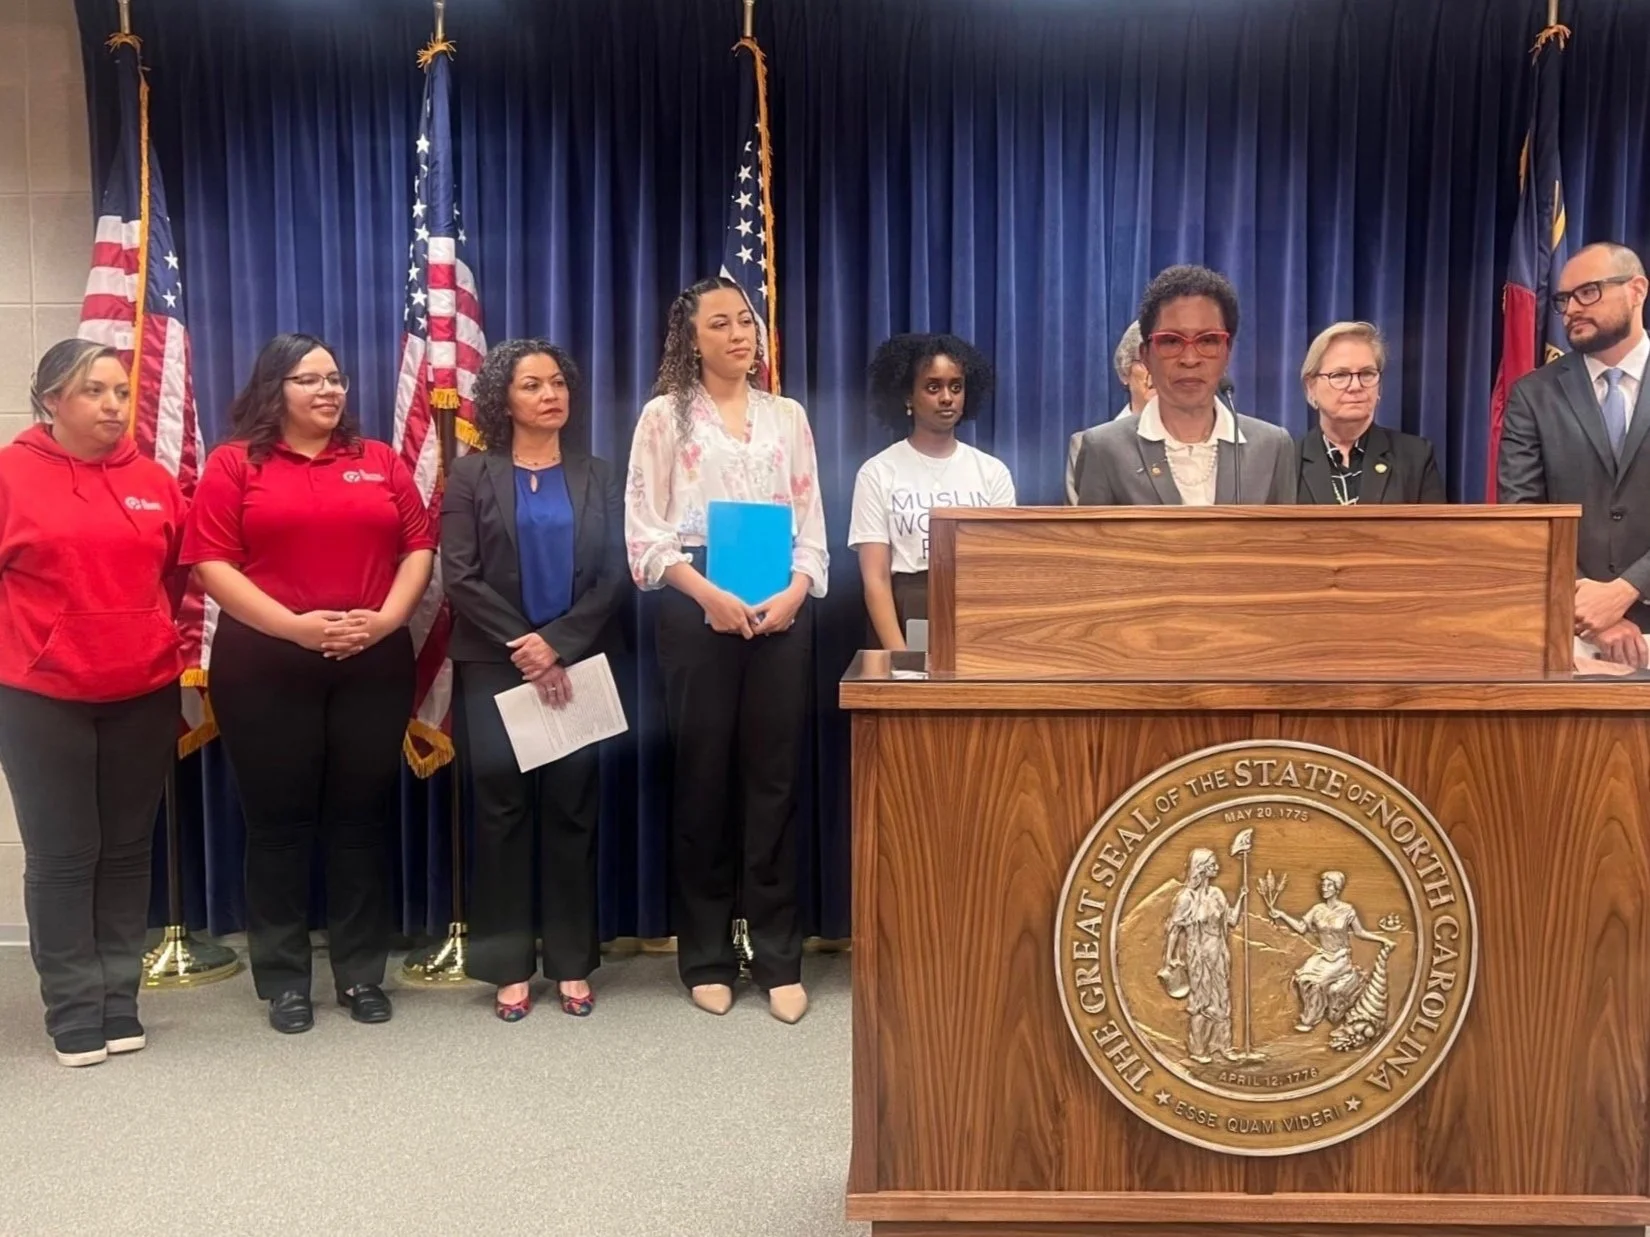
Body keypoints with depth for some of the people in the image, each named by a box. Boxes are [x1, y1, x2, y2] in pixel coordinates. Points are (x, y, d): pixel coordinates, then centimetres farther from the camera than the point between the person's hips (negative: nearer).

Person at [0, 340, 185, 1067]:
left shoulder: (153, 480, 5)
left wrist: (166, 646, 10)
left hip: (145, 696, 3)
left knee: (127, 851, 11)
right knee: (61, 857, 4)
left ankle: (119, 1002, 23)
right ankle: (75, 1011, 15)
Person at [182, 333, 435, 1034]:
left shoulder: (381, 461, 10)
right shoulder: (233, 464, 2)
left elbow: (419, 545, 6)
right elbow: (210, 563, -6)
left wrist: (387, 617, -10)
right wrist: (292, 625, -16)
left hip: (373, 661, 2)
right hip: (264, 665, -2)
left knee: (362, 816, 7)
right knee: (278, 819, 5)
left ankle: (363, 973, 18)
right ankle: (283, 979, 17)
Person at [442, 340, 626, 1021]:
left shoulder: (598, 476, 10)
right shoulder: (472, 474, 5)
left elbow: (616, 575, 1)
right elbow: (460, 575, -4)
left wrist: (558, 644, -12)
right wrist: (522, 648, -13)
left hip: (576, 665, 1)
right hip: (494, 668, -1)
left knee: (571, 807, 3)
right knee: (503, 808, 1)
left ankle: (572, 963, 13)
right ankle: (509, 966, 11)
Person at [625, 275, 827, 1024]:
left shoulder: (787, 416, 14)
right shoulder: (665, 415, 5)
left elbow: (811, 522, 10)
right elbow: (644, 528, -2)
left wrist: (795, 591, -9)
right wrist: (709, 594, -15)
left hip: (781, 611, 2)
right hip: (697, 610, -2)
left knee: (774, 777, 2)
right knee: (704, 777, 3)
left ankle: (779, 960, 10)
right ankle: (707, 958, 14)